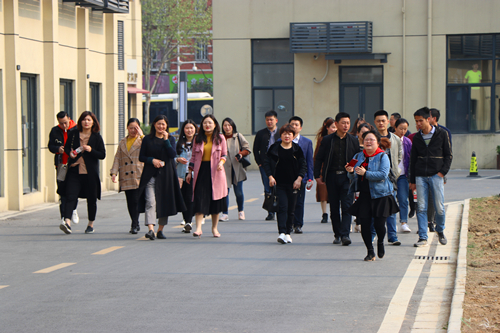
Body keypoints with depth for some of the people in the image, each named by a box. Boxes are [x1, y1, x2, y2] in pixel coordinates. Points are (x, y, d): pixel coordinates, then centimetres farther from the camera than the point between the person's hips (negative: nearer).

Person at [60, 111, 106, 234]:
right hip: (74, 170, 0)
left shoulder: (97, 137, 2)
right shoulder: (73, 134, 6)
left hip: (90, 173, 0)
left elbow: (102, 155, 1)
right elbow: (66, 147, 18)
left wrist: (91, 150, -15)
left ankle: (91, 224, 22)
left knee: (91, 198, 7)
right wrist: (70, 153, -5)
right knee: (71, 196, -13)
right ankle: (67, 222, -24)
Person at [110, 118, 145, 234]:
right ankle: (135, 225, 16)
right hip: (126, 177, 4)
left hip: (139, 176, -4)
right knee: (130, 202, 5)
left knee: (136, 201, -10)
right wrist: (114, 172, 2)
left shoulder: (142, 140, 5)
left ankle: (134, 225, -3)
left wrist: (142, 135, -13)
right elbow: (117, 158, 14)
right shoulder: (123, 142, 17)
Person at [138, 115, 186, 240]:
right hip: (150, 175, -2)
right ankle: (150, 229, -26)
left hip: (166, 175, 2)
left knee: (164, 202, 6)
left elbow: (173, 155, -6)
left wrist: (166, 140, -11)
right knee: (150, 201, -15)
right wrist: (152, 160, -12)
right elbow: (141, 157, 6)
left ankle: (160, 229, 18)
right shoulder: (147, 139, 6)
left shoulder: (171, 139, 8)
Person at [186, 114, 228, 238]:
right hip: (201, 171, 0)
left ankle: (214, 228, 17)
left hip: (215, 172, 0)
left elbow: (224, 154, 9)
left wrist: (221, 162, -12)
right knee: (199, 199, -10)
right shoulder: (198, 139, 7)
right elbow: (194, 156, 12)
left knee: (215, 199, 4)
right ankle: (198, 228, -13)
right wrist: (190, 171, 7)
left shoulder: (220, 138, 5)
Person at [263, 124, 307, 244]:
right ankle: (282, 233, -21)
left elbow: (303, 165, 5)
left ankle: (288, 233, 17)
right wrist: (270, 176, -9)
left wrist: (299, 178, -8)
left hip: (293, 184, 2)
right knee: (282, 207, -14)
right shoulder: (275, 148, 2)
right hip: (279, 183, -2)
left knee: (291, 209, 6)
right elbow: (267, 162, 4)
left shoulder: (297, 149, 4)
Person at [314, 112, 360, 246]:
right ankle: (337, 234, 16)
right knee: (334, 207, 6)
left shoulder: (353, 141, 5)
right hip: (332, 176, 1)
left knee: (347, 206, -10)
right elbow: (319, 158, 8)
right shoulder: (327, 140, 4)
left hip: (347, 177, -1)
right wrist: (317, 175, 0)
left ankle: (345, 234, -12)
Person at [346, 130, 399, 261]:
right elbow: (353, 177, 14)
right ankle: (370, 252, 9)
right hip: (364, 195, 4)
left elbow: (383, 175, -15)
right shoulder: (359, 156, 13)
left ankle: (380, 243, 26)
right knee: (365, 223, -5)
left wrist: (366, 173, -23)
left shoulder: (382, 157, -2)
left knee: (379, 224, -7)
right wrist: (351, 172, -10)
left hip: (380, 195, -3)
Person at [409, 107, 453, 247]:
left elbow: (448, 155, 4)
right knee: (421, 208, -3)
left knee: (439, 208, -2)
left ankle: (440, 231, 23)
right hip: (421, 176, 2)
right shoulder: (417, 137, 10)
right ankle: (422, 237, 0)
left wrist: (443, 171, -9)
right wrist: (412, 180, 12)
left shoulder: (442, 134, 1)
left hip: (436, 175, -2)